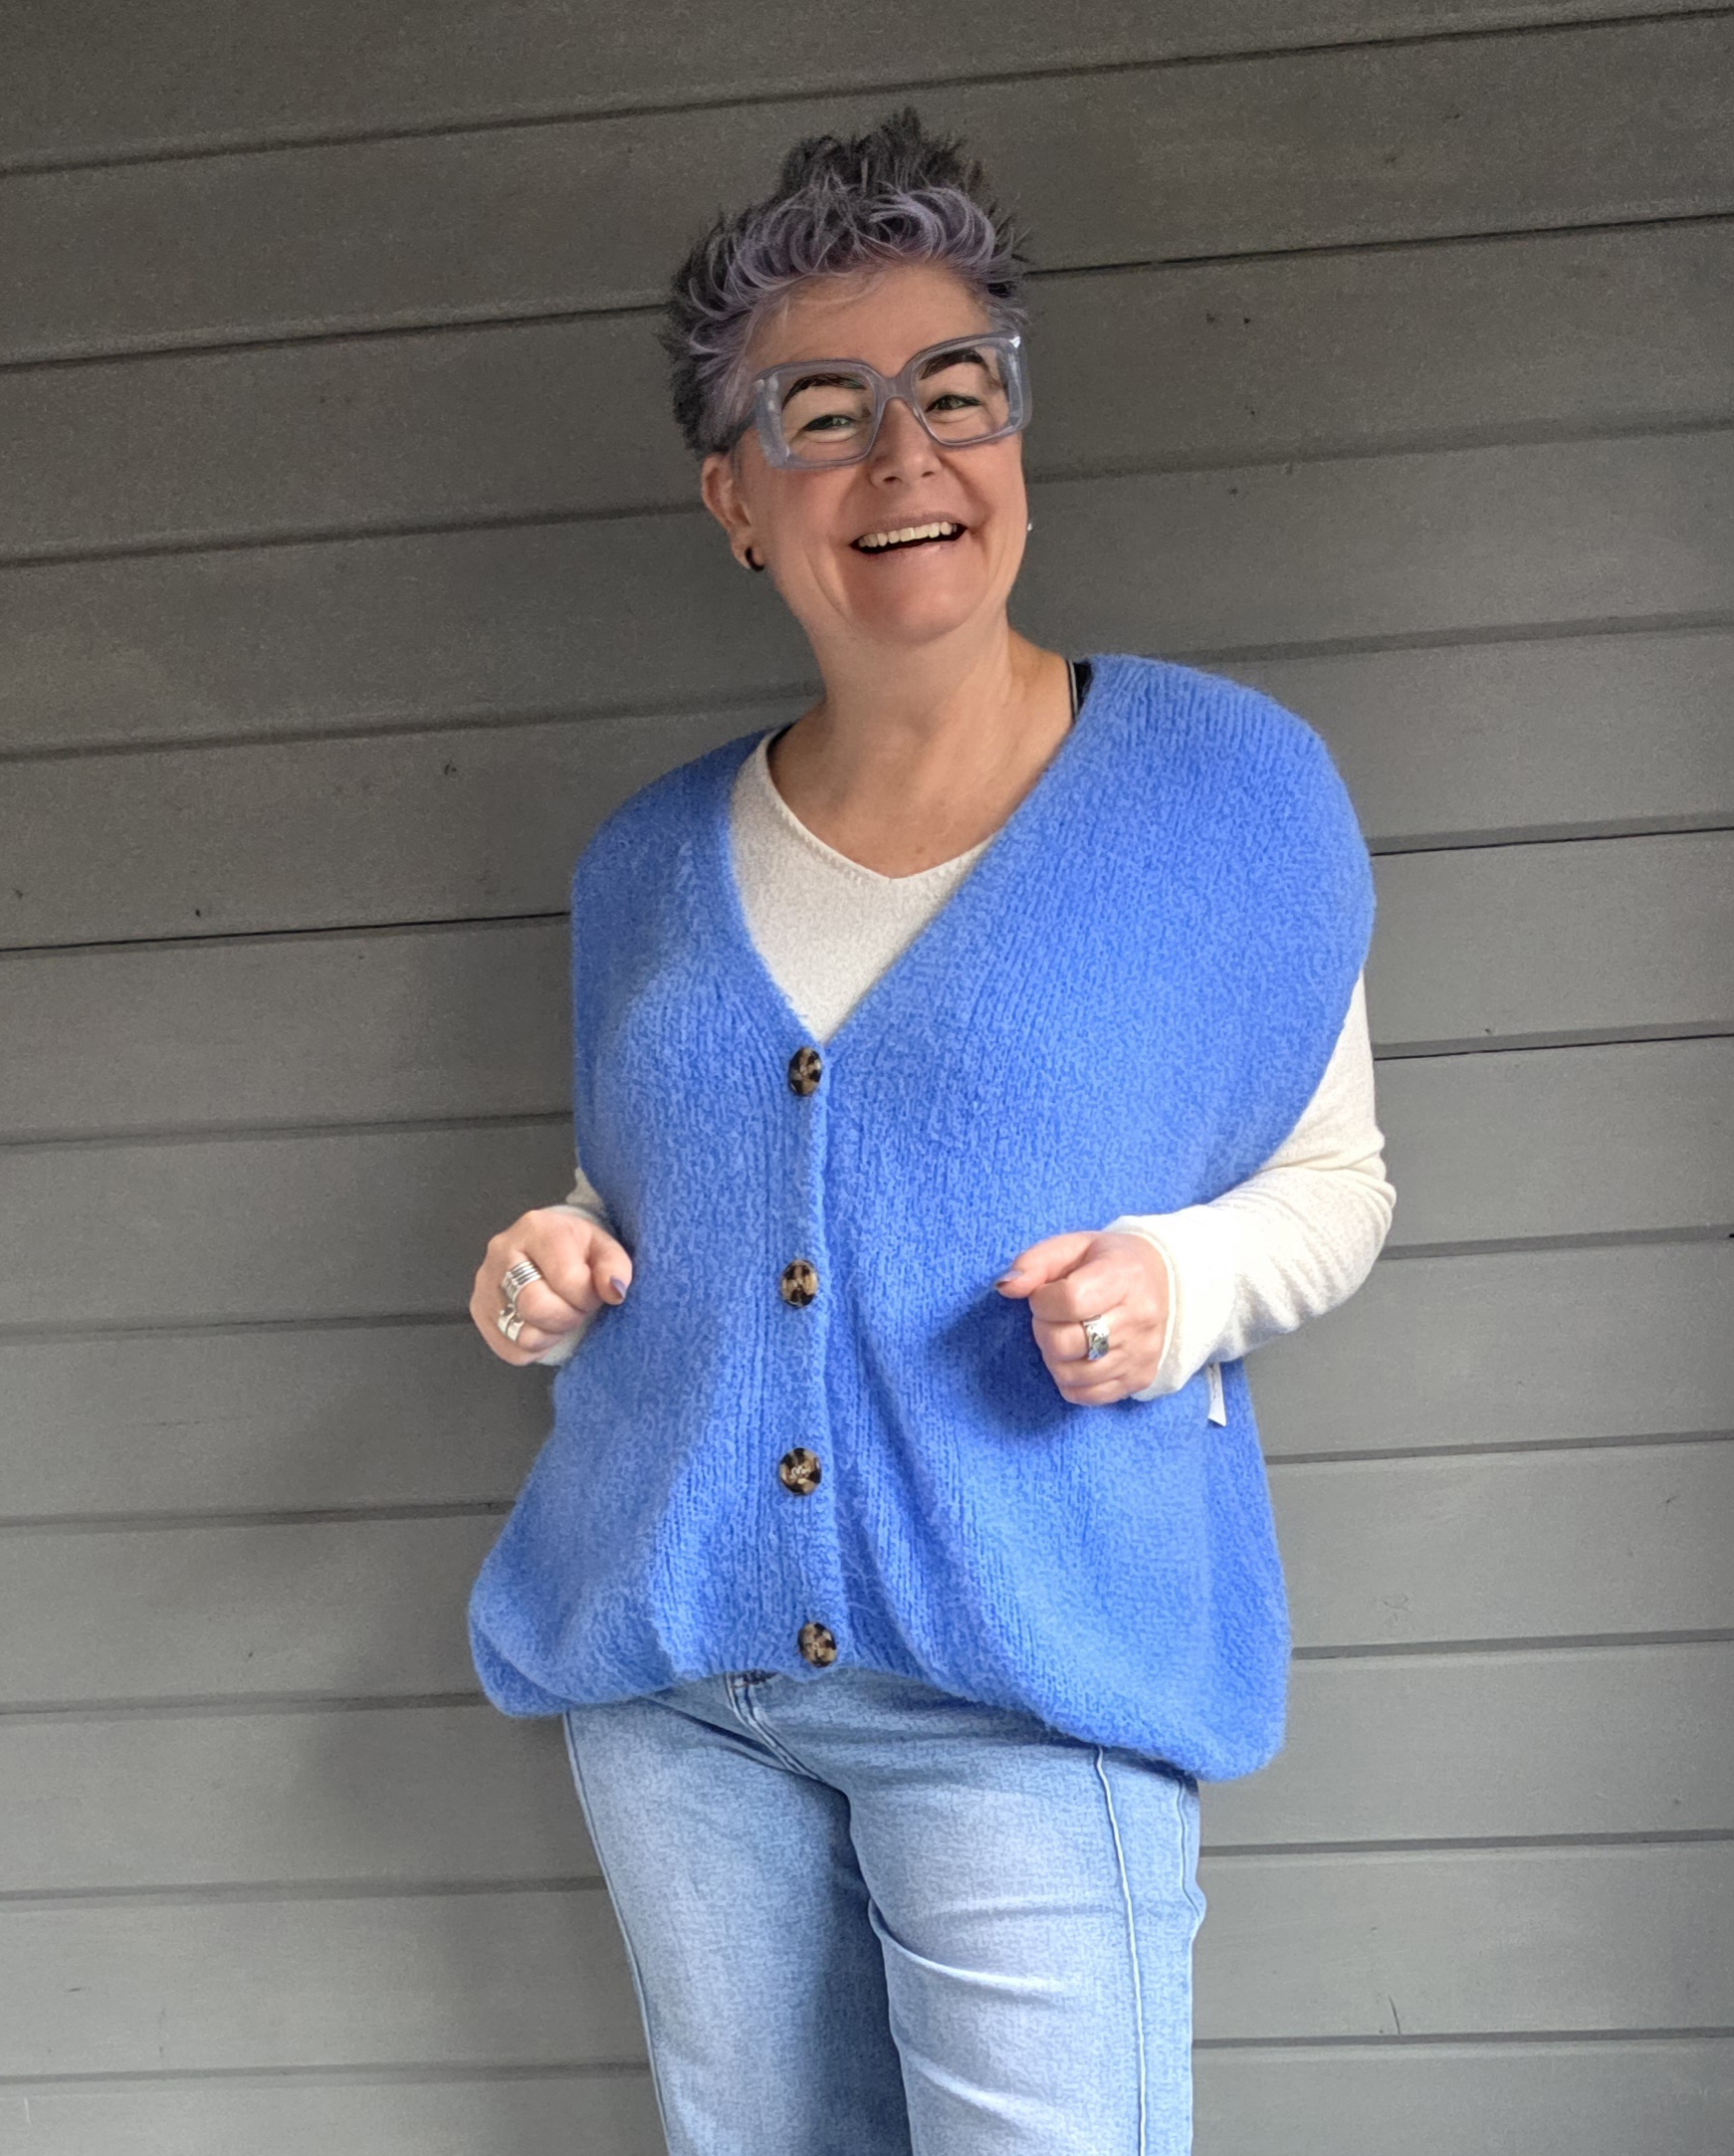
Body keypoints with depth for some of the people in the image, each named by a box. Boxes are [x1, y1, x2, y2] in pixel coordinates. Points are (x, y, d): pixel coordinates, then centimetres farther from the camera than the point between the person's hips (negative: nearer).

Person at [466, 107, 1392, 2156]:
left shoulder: (1226, 789, -4)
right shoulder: (652, 862, 7)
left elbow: (1335, 1181, 4)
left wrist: (1184, 1277, -17)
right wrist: (559, 1263, -1)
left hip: (1031, 1674, -4)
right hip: (665, 1670, 4)